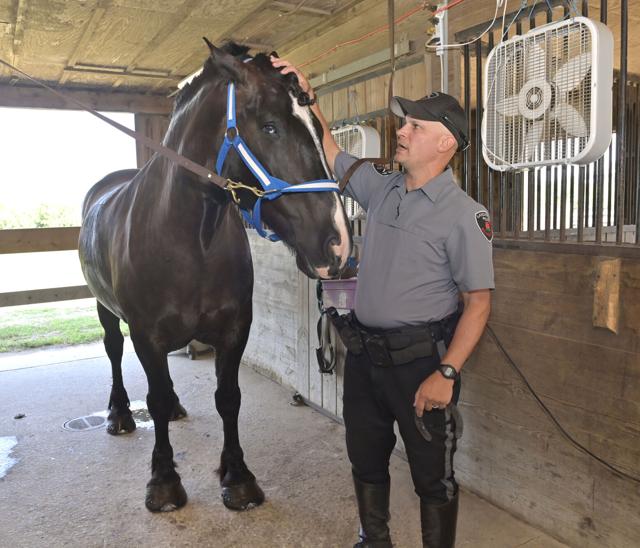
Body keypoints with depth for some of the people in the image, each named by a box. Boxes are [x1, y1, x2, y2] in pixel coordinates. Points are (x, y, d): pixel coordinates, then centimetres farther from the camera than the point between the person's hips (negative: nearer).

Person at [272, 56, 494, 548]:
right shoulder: (381, 187, 4)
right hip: (364, 352, 7)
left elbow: (478, 302, -15)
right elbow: (330, 153, 15)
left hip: (420, 358, -7)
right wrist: (308, 97, 5)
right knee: (365, 460, 22)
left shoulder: (464, 214, -14)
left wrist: (447, 374, -21)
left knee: (432, 474, 10)